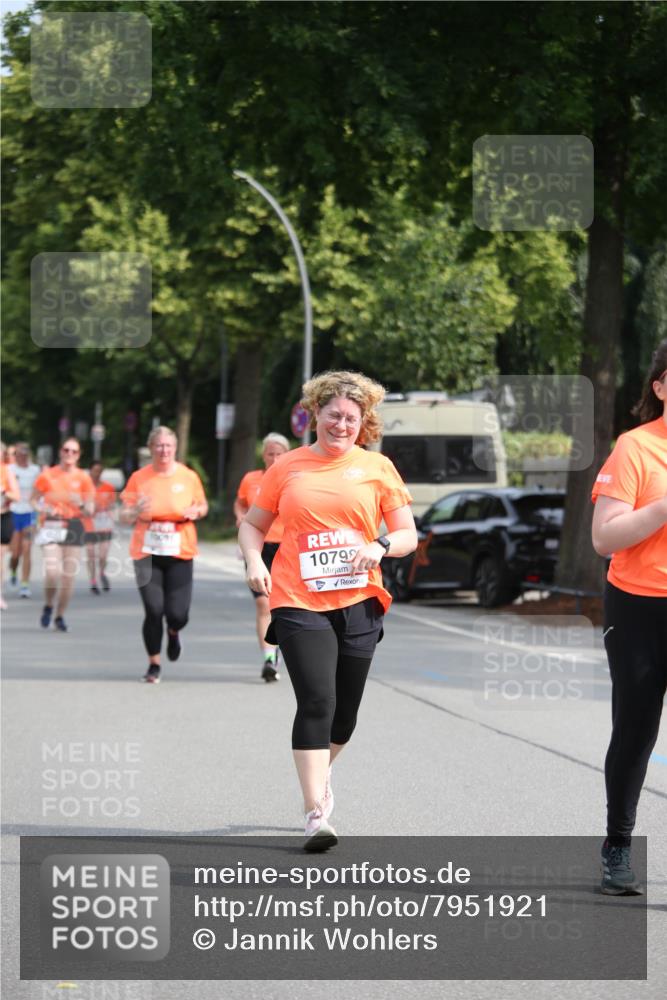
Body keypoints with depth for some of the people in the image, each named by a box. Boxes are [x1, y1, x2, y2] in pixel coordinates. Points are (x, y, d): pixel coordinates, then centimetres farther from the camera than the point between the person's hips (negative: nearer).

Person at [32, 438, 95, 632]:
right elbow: (34, 499, 10)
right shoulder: (47, 475, 2)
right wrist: (43, 507, -11)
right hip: (51, 526, -2)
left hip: (73, 526, 2)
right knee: (52, 572, -17)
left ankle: (60, 616, 17)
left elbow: (90, 510, 6)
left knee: (69, 575, 0)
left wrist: (81, 504, -16)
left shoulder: (83, 478, 5)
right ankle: (48, 606, 10)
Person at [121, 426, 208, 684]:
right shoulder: (139, 478, 1)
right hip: (147, 553, 0)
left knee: (177, 614, -6)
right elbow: (125, 516, 4)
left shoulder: (189, 477, 3)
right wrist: (136, 512, -18)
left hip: (180, 554, 1)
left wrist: (196, 511, -6)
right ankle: (154, 665, 12)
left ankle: (173, 633, 33)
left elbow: (203, 505, 17)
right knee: (153, 611, -8)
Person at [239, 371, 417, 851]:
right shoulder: (287, 468, 7)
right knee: (316, 702, -15)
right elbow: (252, 525, 16)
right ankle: (316, 813, -15)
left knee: (345, 710, 10)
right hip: (299, 602, -2)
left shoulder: (377, 468, 7)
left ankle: (321, 773, 41)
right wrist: (255, 561, -4)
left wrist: (379, 546, -13)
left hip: (358, 601, 2)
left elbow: (409, 534, 8)